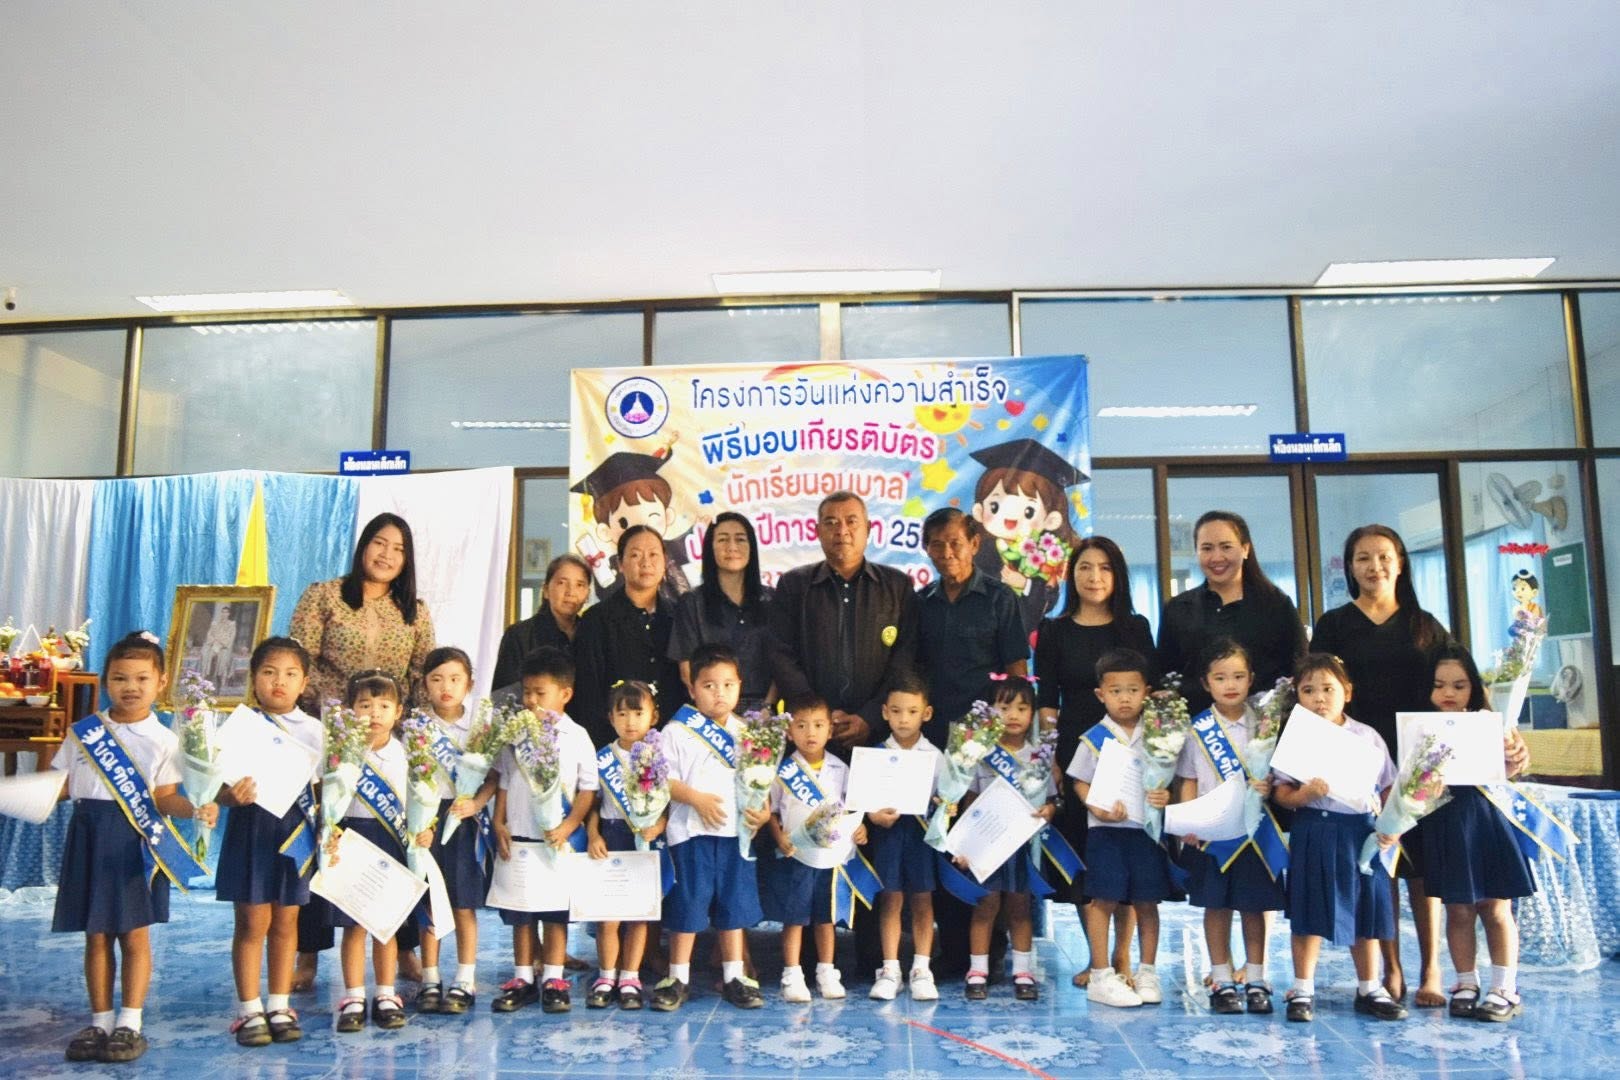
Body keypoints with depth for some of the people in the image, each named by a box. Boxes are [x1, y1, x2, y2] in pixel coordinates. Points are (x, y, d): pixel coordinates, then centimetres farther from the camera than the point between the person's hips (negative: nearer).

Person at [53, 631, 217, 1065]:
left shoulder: (162, 740, 0)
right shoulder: (84, 731, 8)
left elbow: (165, 798, -2)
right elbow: (59, 785, 13)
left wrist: (196, 809, -20)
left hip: (134, 839, -3)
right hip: (89, 837, 3)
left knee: (134, 935, 2)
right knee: (96, 936, 9)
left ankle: (129, 1025, 11)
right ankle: (100, 1022, 20)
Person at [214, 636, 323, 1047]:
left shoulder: (314, 729, 4)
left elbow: (322, 786, 8)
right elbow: (221, 787, -5)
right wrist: (232, 795, -26)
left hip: (297, 828, 2)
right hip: (252, 826, -2)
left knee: (286, 921, 10)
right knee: (252, 921, 3)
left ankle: (280, 1007, 21)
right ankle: (249, 1010, 15)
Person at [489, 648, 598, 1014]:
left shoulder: (576, 737, -5)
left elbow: (588, 790, -4)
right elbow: (503, 782, 9)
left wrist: (567, 827, -14)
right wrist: (498, 824, 0)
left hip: (559, 839, -2)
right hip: (517, 836, 3)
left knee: (556, 911, 7)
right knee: (519, 912, 11)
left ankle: (553, 980, 17)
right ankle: (522, 978, 22)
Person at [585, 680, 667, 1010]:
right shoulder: (602, 759, 5)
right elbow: (592, 803, 7)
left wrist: (658, 826, -17)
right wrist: (592, 835, -6)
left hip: (647, 839, 0)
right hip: (610, 837, 1)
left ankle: (630, 978, 17)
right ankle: (607, 977, 17)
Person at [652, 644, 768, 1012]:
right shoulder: (678, 731, -4)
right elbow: (662, 779, -7)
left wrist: (764, 810, -5)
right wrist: (695, 798, -19)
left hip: (736, 830, 4)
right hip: (691, 831, -4)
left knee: (735, 903, 11)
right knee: (687, 904, 3)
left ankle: (733, 976, 23)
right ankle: (678, 978, 16)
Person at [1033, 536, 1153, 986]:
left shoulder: (1136, 628, 8)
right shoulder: (1054, 631, 6)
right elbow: (1046, 701, 4)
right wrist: (1050, 755, -4)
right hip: (1075, 751, 0)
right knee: (1081, 851, 3)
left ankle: (1122, 954, 15)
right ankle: (1096, 957, 15)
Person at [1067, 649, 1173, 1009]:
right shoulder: (1094, 739, -2)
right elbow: (1080, 783, 0)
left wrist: (1165, 797, -11)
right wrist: (1100, 810, -16)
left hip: (1148, 828, 3)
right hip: (1107, 831, -2)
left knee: (1147, 902, 9)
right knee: (1104, 899, -1)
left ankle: (1147, 972, 24)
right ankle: (1100, 976, 8)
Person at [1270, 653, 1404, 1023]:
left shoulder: (1367, 736, 5)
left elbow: (1388, 788, 9)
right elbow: (1281, 793, -4)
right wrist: (1304, 794, -23)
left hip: (1360, 831, 2)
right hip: (1313, 832, -2)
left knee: (1365, 910, 11)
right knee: (1309, 912, 3)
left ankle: (1370, 989, 26)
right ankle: (1303, 990, 14)